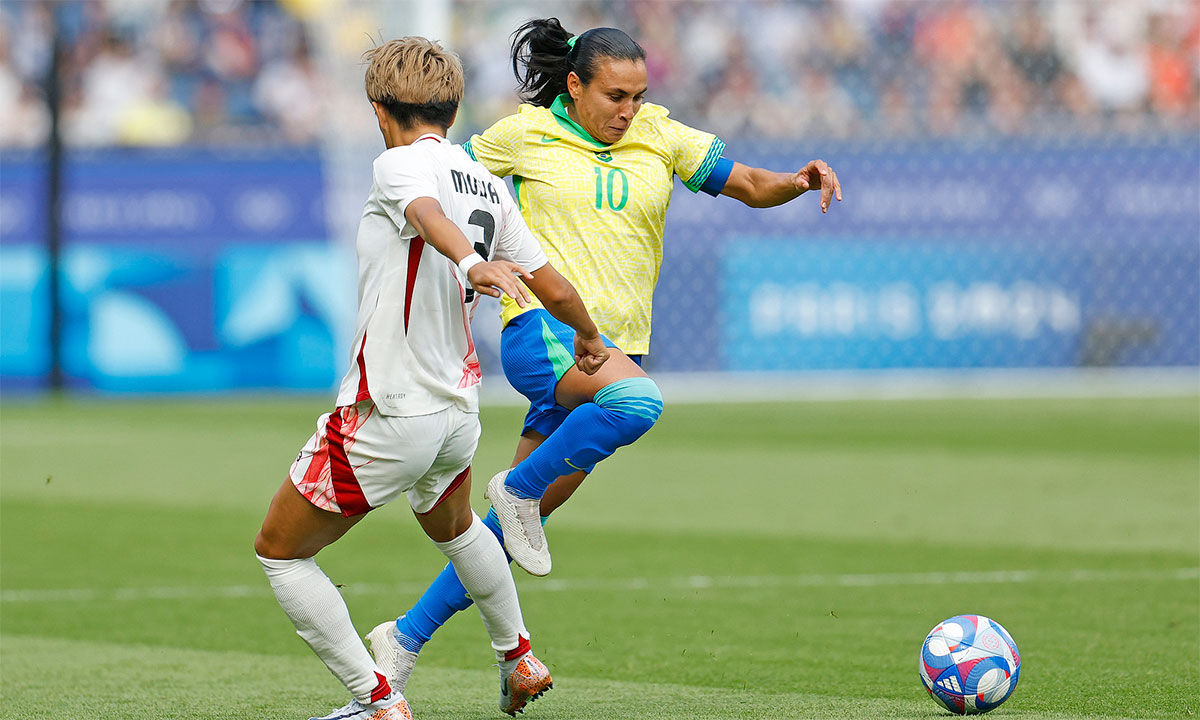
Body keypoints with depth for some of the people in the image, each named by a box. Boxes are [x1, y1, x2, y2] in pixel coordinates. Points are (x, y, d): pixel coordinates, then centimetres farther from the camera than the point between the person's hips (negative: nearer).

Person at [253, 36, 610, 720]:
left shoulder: (402, 164, -13)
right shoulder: (489, 185, 6)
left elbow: (429, 214, -36)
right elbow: (556, 290, 7)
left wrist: (470, 262, -57)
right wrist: (589, 338, 28)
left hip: (384, 417, -8)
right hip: (458, 411, 8)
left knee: (280, 552, 5)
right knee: (454, 528, 37)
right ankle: (520, 658, 48)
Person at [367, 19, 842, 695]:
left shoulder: (660, 137, 10)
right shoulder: (524, 135, 2)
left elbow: (746, 183, 9)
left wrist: (796, 182, -13)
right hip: (541, 329, -4)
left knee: (521, 520, 3)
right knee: (639, 400, -35)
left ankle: (406, 638, 14)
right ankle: (518, 487, -13)